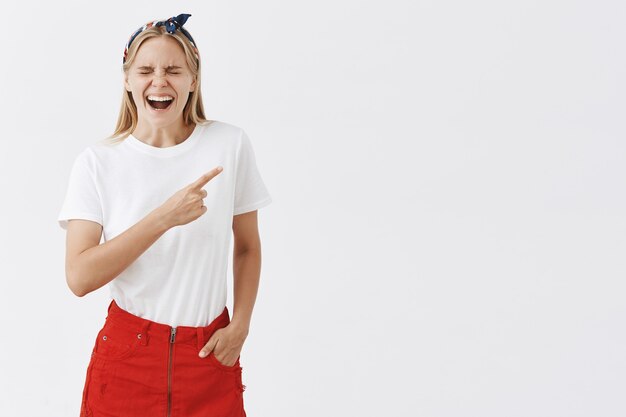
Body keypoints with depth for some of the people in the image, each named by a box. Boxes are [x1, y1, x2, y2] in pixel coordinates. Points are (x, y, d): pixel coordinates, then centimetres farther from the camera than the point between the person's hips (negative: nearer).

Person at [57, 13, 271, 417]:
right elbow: (79, 277, -16)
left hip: (210, 356, 1)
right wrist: (165, 217, -23)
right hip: (127, 355, 0)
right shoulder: (98, 162, -7)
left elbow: (247, 247, 6)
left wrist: (240, 326, -5)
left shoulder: (230, 144, -4)